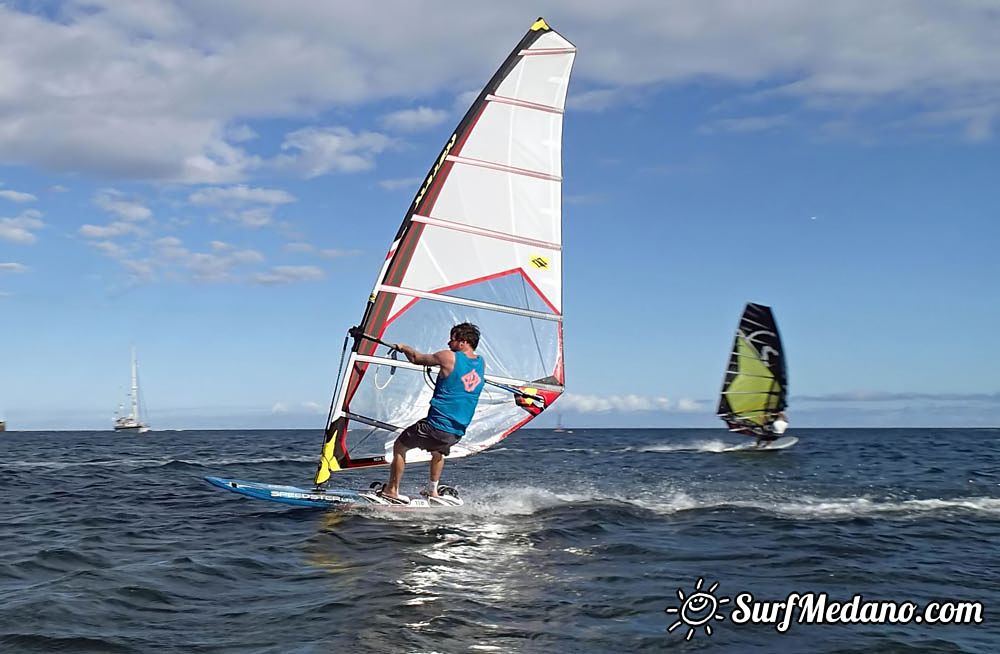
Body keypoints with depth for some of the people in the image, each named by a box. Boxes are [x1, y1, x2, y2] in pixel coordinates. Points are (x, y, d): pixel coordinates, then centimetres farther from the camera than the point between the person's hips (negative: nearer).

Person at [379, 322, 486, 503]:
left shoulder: (449, 357, -12)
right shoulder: (481, 364, 4)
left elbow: (416, 358, 3)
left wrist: (403, 347, 22)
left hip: (436, 426, -6)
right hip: (457, 432, 6)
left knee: (399, 447, 16)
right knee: (439, 450, 38)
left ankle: (391, 490, 17)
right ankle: (433, 490, 36)